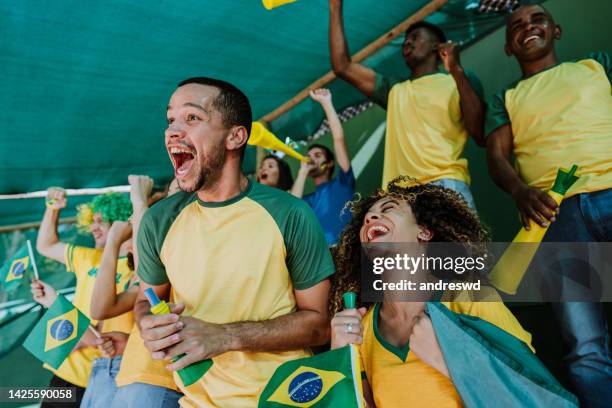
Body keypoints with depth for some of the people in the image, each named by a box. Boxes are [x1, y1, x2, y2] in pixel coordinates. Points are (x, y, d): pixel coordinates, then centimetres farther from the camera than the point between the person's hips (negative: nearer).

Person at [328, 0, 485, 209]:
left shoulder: (459, 81, 14)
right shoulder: (394, 90, 27)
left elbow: (481, 135, -1)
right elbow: (343, 67, 22)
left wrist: (457, 70, -5)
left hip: (446, 186, -3)